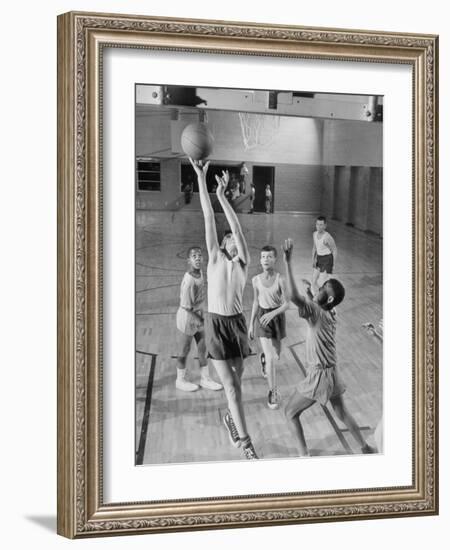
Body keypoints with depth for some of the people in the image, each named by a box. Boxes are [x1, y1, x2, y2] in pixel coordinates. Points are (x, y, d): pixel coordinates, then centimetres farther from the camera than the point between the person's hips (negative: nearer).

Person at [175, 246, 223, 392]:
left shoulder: (199, 272, -5)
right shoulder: (189, 281, -29)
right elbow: (186, 307, -23)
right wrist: (200, 320, -13)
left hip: (198, 314, 8)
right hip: (188, 316, -8)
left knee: (202, 347, 16)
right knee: (185, 350, 10)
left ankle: (205, 378, 31)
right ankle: (180, 380, 29)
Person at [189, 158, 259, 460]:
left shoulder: (244, 262, 3)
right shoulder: (215, 257, 1)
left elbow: (236, 226, -9)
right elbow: (209, 218, -5)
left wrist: (222, 194, -16)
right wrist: (201, 179, -8)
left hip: (237, 322, 2)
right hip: (216, 323, -2)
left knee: (236, 380, 11)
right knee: (231, 384, -4)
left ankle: (231, 417, 40)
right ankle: (245, 441, -1)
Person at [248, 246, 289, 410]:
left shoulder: (280, 279, -16)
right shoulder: (256, 280, -7)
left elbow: (286, 304, -16)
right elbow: (256, 302, 5)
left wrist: (272, 314, -32)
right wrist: (251, 324, 9)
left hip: (277, 317, 0)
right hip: (262, 318, 0)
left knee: (276, 355, 18)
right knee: (270, 358, -9)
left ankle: (263, 357, 55)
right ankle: (273, 392, 4)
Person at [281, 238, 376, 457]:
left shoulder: (316, 311, -21)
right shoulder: (330, 313, 2)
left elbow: (293, 296, -39)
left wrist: (288, 262, -40)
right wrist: (310, 293, 16)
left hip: (318, 376, -8)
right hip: (332, 373, 8)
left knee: (290, 412, 7)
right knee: (341, 412, 26)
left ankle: (304, 455, 8)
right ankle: (365, 447, 38)